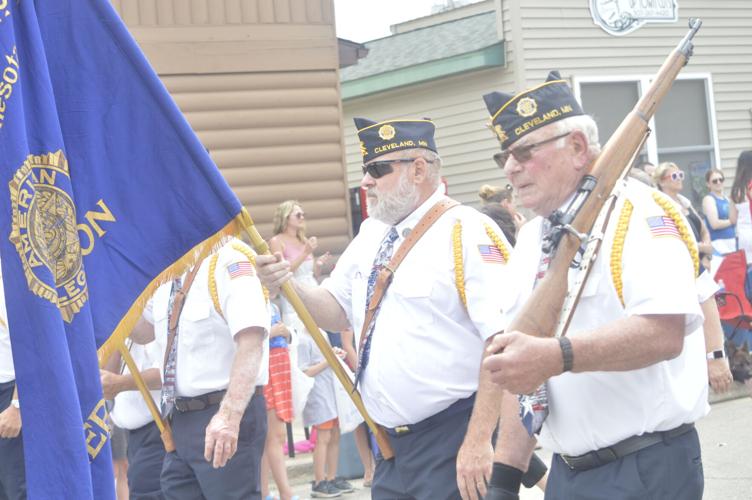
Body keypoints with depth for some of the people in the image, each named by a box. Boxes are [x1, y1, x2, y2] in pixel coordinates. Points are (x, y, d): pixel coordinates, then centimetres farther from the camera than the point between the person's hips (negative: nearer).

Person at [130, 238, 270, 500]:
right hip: (181, 418, 9)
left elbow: (250, 343, -25)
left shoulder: (228, 263, -14)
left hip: (224, 420, -9)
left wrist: (229, 415, -35)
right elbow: (142, 331, 24)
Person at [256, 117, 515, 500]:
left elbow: (503, 340, -20)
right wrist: (288, 285, 0)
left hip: (452, 445, -7)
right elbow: (338, 312, 19)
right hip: (390, 443, 7)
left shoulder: (467, 233, -13)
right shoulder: (371, 234, 12)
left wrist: (479, 441, -24)